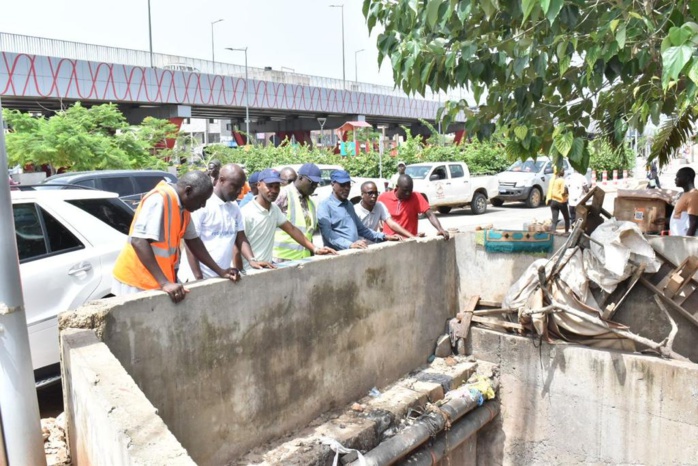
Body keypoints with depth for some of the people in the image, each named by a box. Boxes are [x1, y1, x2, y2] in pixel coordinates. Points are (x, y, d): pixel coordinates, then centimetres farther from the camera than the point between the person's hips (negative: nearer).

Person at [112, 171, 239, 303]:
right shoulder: (159, 199, -20)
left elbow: (193, 240, 15)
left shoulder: (184, 208, 6)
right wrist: (165, 283, -32)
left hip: (159, 282, 8)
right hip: (137, 281, -8)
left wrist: (220, 271, 12)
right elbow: (138, 241, -27)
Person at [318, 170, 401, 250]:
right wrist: (350, 245, -29)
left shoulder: (349, 204, 20)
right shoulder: (325, 205, -3)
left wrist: (384, 236, 16)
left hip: (355, 252, 6)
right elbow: (328, 234, -16)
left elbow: (360, 228, 27)